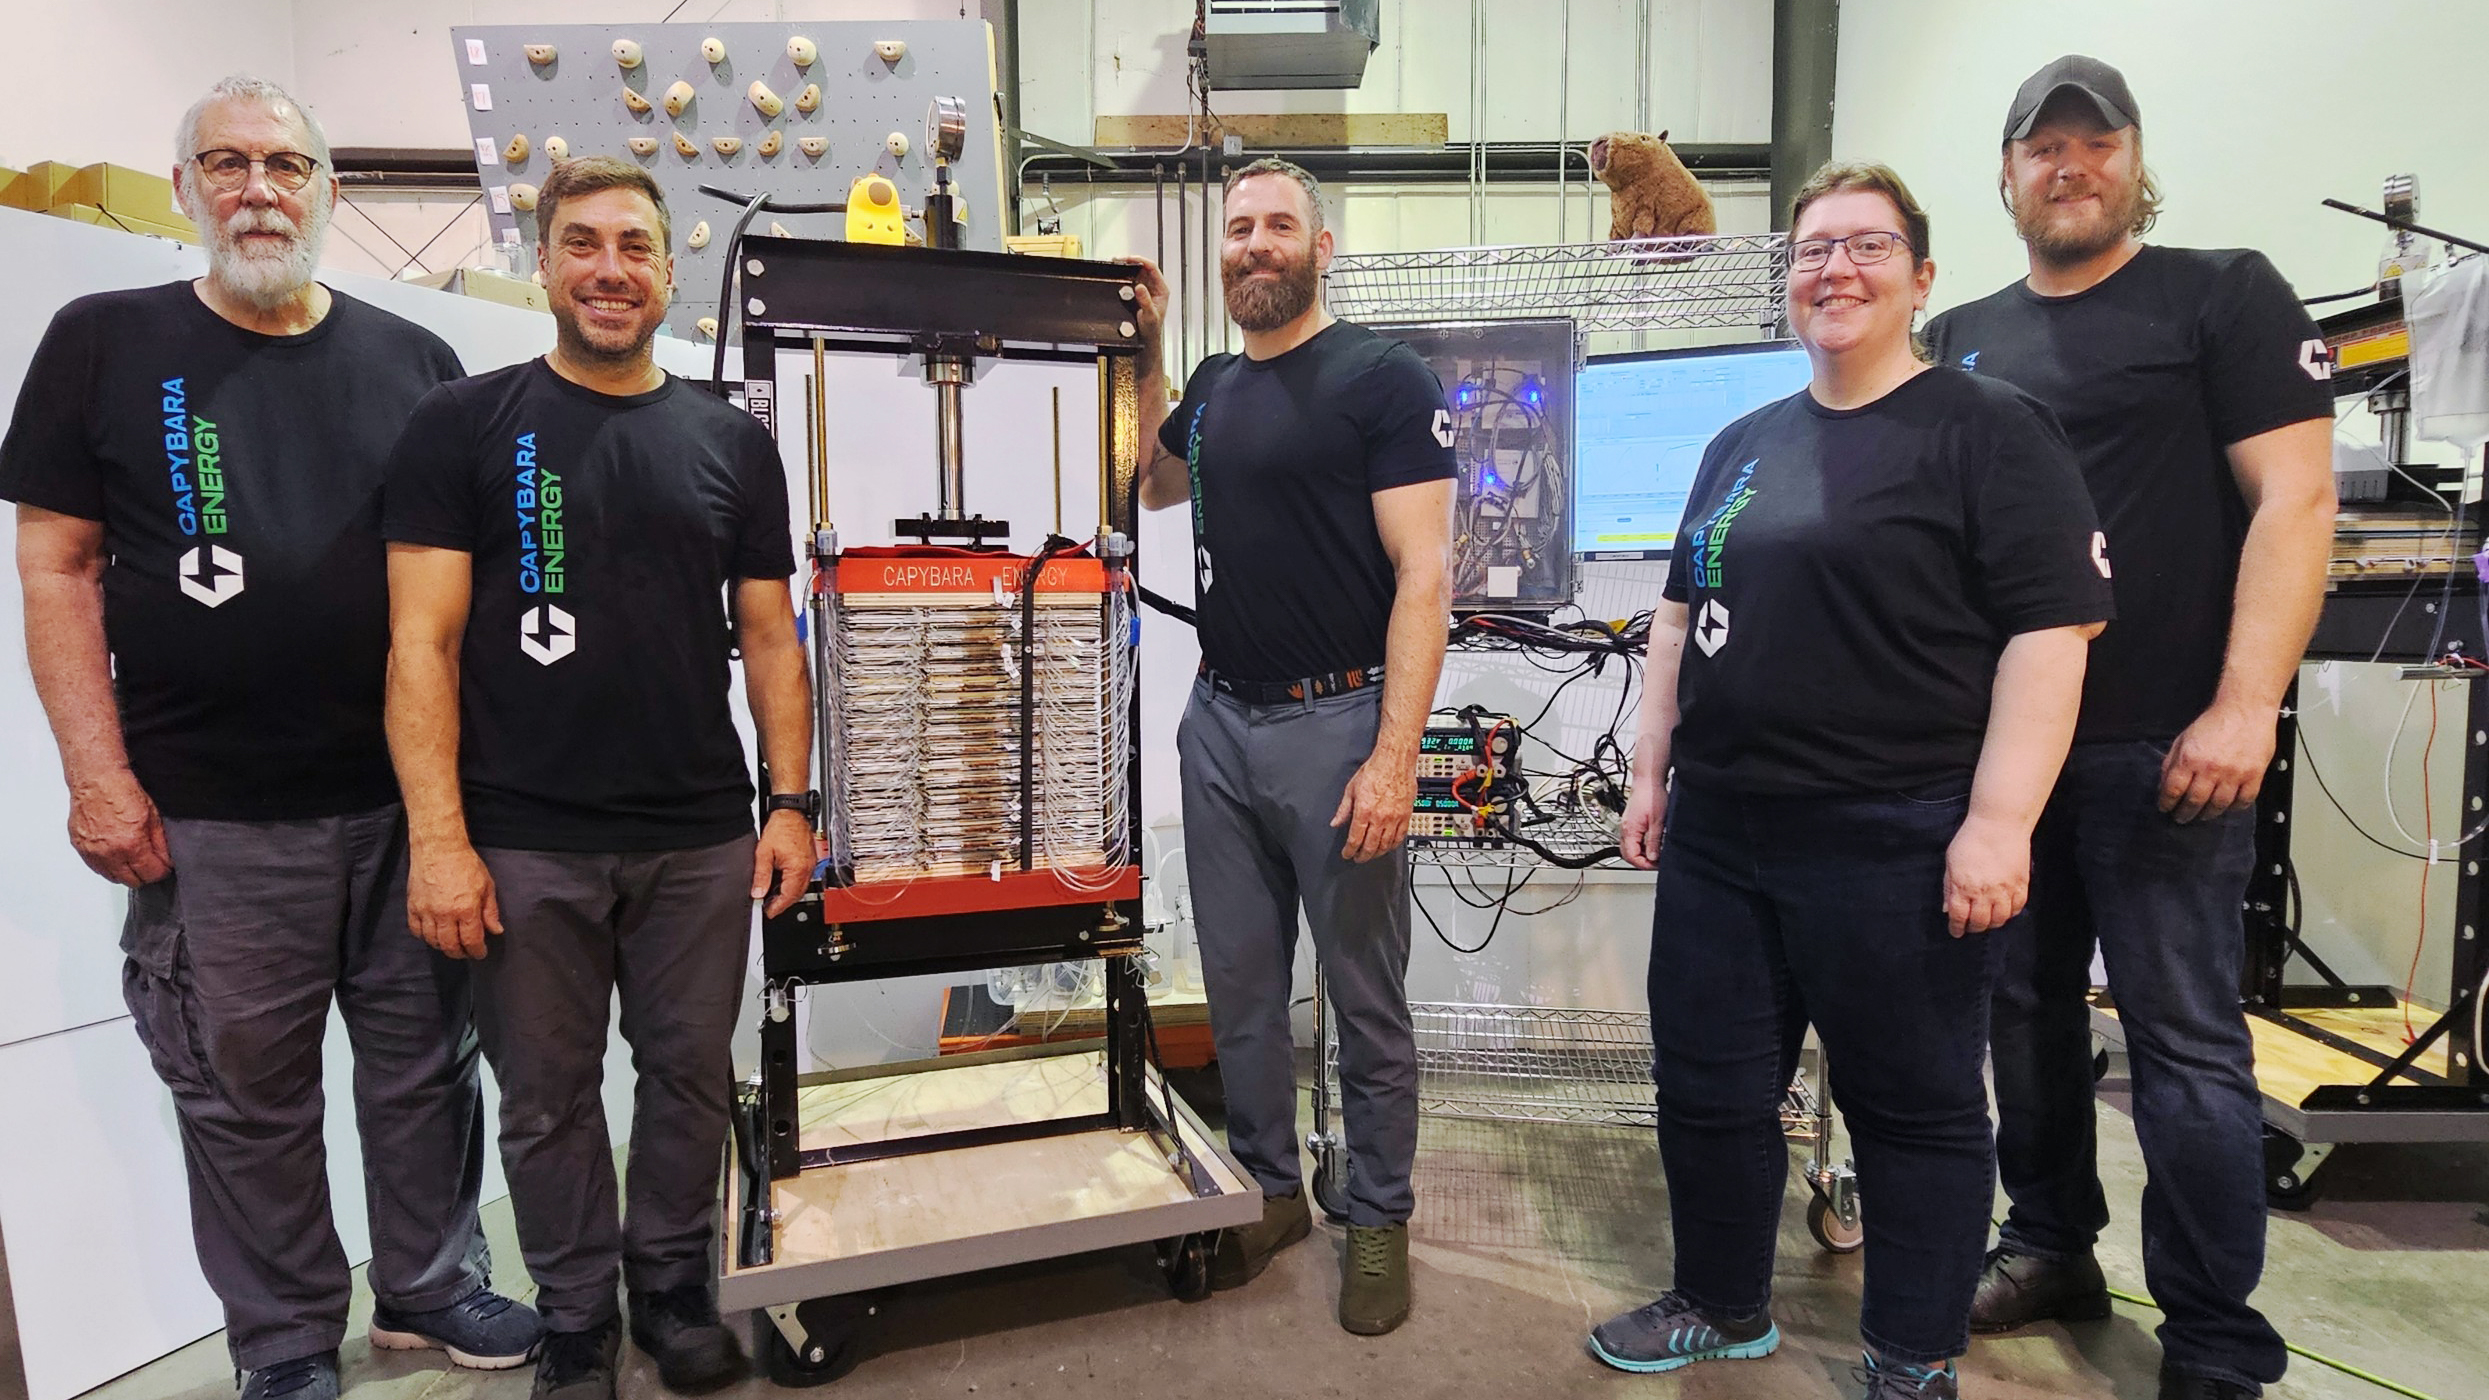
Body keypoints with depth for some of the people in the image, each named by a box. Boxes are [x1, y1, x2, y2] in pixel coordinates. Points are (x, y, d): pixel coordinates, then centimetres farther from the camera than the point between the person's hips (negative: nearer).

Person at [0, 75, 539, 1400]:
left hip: (412, 796, 2)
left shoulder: (412, 359, 8)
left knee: (425, 1063, 12)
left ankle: (429, 1283, 32)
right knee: (248, 1092, 9)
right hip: (213, 817, -2)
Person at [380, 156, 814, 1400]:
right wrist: (438, 836, -11)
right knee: (547, 1098, 11)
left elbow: (769, 638, 8)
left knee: (690, 1074, 12)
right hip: (524, 843, -1)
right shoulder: (463, 426, 0)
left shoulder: (732, 442, 7)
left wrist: (790, 803, 2)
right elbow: (422, 642, -4)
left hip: (701, 839, 2)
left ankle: (674, 1283, 34)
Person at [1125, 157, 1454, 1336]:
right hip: (1219, 721, 6)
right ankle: (1269, 1191, 33)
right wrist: (1146, 349, 18)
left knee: (1366, 998, 7)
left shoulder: (1384, 379, -7)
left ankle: (1379, 1218, 26)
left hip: (1338, 726, -6)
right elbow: (1151, 486, 31)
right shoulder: (1213, 386, 13)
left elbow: (1424, 574, -13)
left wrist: (1394, 755, -20)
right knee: (1240, 986, 14)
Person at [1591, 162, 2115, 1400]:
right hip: (1718, 833, 7)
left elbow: (2051, 631, -12)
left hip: (1894, 845, -6)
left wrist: (1998, 823, -18)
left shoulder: (1986, 431, -5)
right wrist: (1652, 771, 14)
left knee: (1916, 1109, 9)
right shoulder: (1742, 445, 14)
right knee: (1706, 1082, 14)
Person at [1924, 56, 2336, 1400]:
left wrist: (2244, 707, -17)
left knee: (2184, 1036, 0)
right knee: (2024, 1003, 13)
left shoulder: (2226, 295, 0)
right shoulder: (1960, 341, 13)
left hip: (2162, 743, -5)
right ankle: (2051, 1246, 31)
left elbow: (2294, 498, -8)